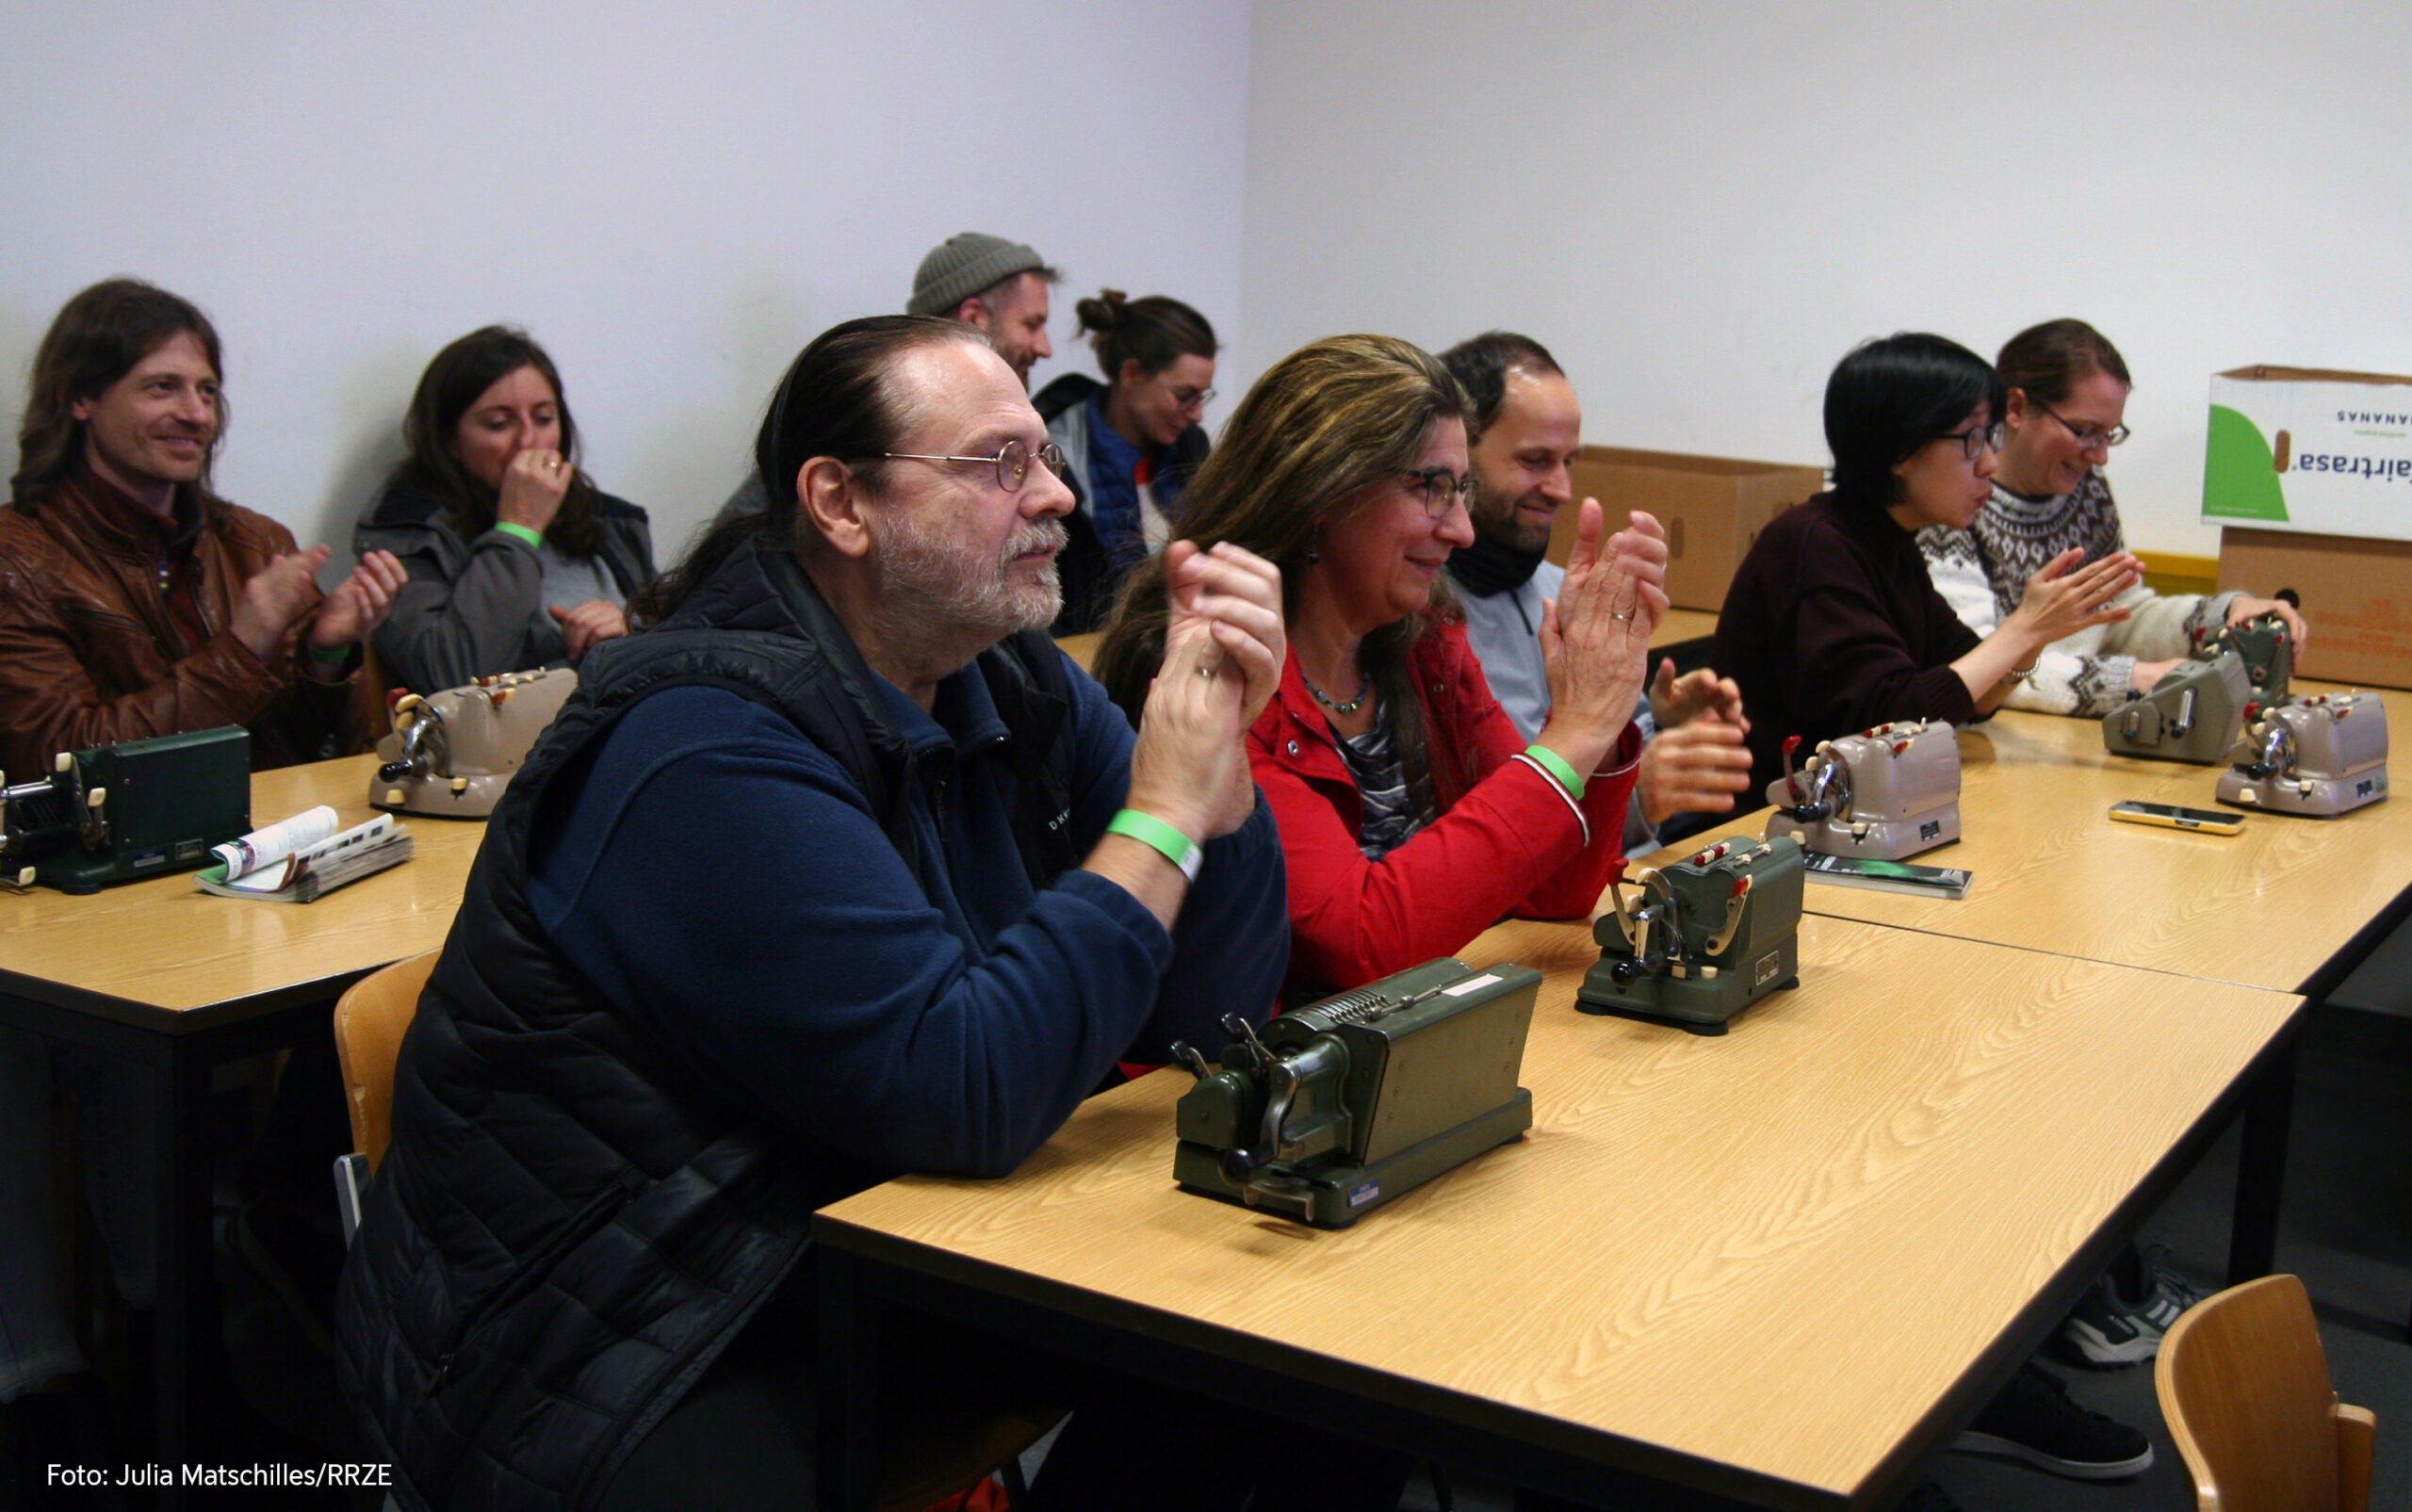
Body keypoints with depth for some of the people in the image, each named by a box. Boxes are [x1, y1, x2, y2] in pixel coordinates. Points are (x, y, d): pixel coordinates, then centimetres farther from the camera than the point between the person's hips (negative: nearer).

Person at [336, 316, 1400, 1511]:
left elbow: (1212, 1012, 3)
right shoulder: (708, 749, -22)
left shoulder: (1017, 685, 3)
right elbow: (968, 1092, -28)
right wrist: (1163, 816, -21)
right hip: (621, 1361, -7)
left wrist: (1218, 749, -12)